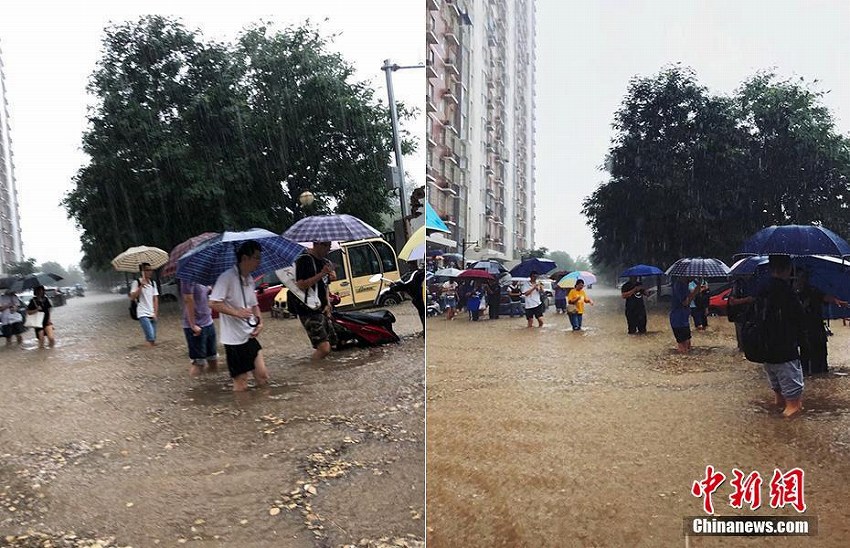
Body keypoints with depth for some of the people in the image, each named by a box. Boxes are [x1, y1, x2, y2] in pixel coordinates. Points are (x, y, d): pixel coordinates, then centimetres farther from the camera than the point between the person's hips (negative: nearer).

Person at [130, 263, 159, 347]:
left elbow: (155, 299, 12)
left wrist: (156, 313, 3)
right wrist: (141, 286, -23)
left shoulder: (153, 283, 12)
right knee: (151, 338, -20)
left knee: (153, 340, 6)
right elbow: (132, 298, -14)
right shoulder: (137, 282, -3)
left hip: (152, 315, 5)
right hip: (143, 314, -5)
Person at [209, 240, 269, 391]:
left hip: (250, 335, 7)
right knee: (241, 386, 2)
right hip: (234, 338, -7)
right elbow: (213, 303, -20)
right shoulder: (227, 277, -14)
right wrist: (236, 312, -27)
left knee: (262, 377, 4)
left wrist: (260, 322, 3)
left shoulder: (250, 279, 10)